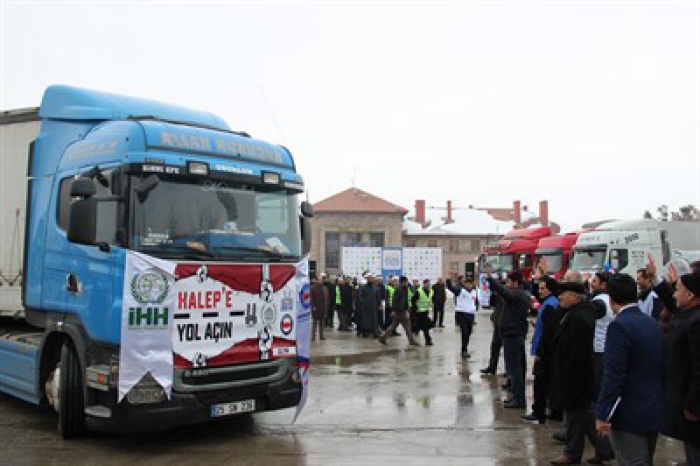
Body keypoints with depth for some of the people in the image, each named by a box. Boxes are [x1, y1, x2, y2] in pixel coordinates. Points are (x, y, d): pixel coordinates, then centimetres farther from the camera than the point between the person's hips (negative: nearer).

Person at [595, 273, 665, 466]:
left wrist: (602, 414, -17)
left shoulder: (619, 326, -18)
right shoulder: (654, 324, 7)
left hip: (629, 414, -8)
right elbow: (661, 368, 12)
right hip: (655, 412, 8)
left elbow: (613, 375, -22)